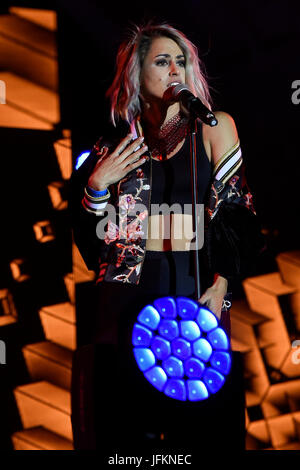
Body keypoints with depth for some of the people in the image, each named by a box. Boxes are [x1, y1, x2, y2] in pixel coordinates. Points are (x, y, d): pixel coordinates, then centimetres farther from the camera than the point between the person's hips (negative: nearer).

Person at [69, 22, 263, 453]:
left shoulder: (214, 127, 5)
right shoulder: (120, 140, 10)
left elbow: (236, 210, -1)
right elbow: (91, 230, 12)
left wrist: (221, 284, -11)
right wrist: (96, 183, -6)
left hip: (197, 284, -1)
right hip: (132, 286, 2)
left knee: (200, 403, 1)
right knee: (129, 400, 5)